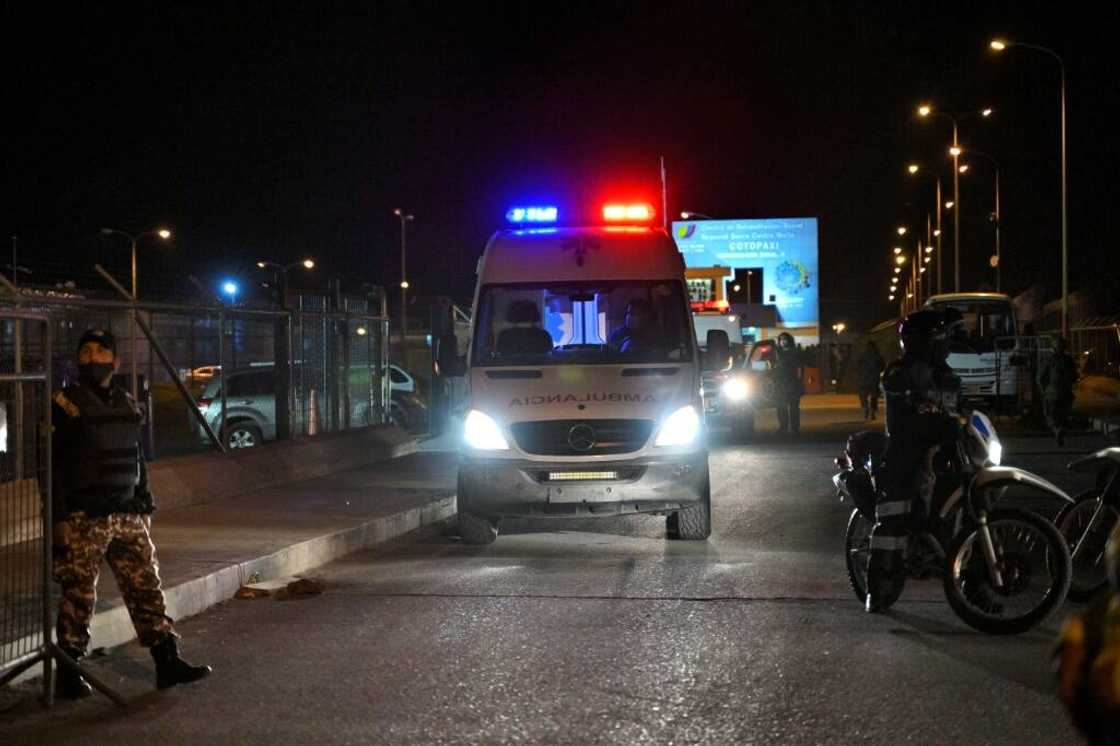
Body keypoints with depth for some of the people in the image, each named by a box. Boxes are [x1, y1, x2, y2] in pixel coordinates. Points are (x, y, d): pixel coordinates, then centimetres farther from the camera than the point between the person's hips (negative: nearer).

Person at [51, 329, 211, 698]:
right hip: (83, 519, -6)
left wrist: (145, 508, 17)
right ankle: (68, 675, 10)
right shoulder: (66, 404, -7)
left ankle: (168, 662, 8)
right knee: (78, 597, 0)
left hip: (126, 516, 6)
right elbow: (52, 466, -10)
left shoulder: (127, 405, 13)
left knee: (146, 587, 4)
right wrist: (60, 518, -15)